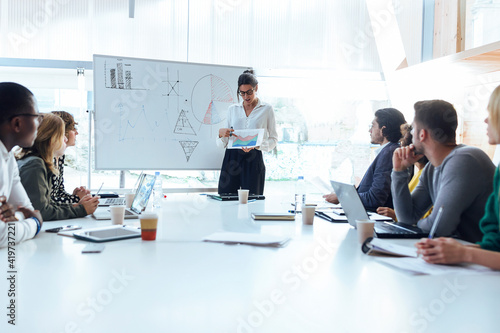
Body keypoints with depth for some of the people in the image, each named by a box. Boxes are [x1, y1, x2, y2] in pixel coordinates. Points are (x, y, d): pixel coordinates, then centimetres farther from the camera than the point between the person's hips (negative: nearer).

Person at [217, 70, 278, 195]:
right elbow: (223, 143, 15)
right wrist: (221, 133, -8)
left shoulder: (266, 109, 7)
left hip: (253, 159, -2)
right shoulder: (232, 109, 15)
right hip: (232, 157, 2)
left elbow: (273, 139, 5)